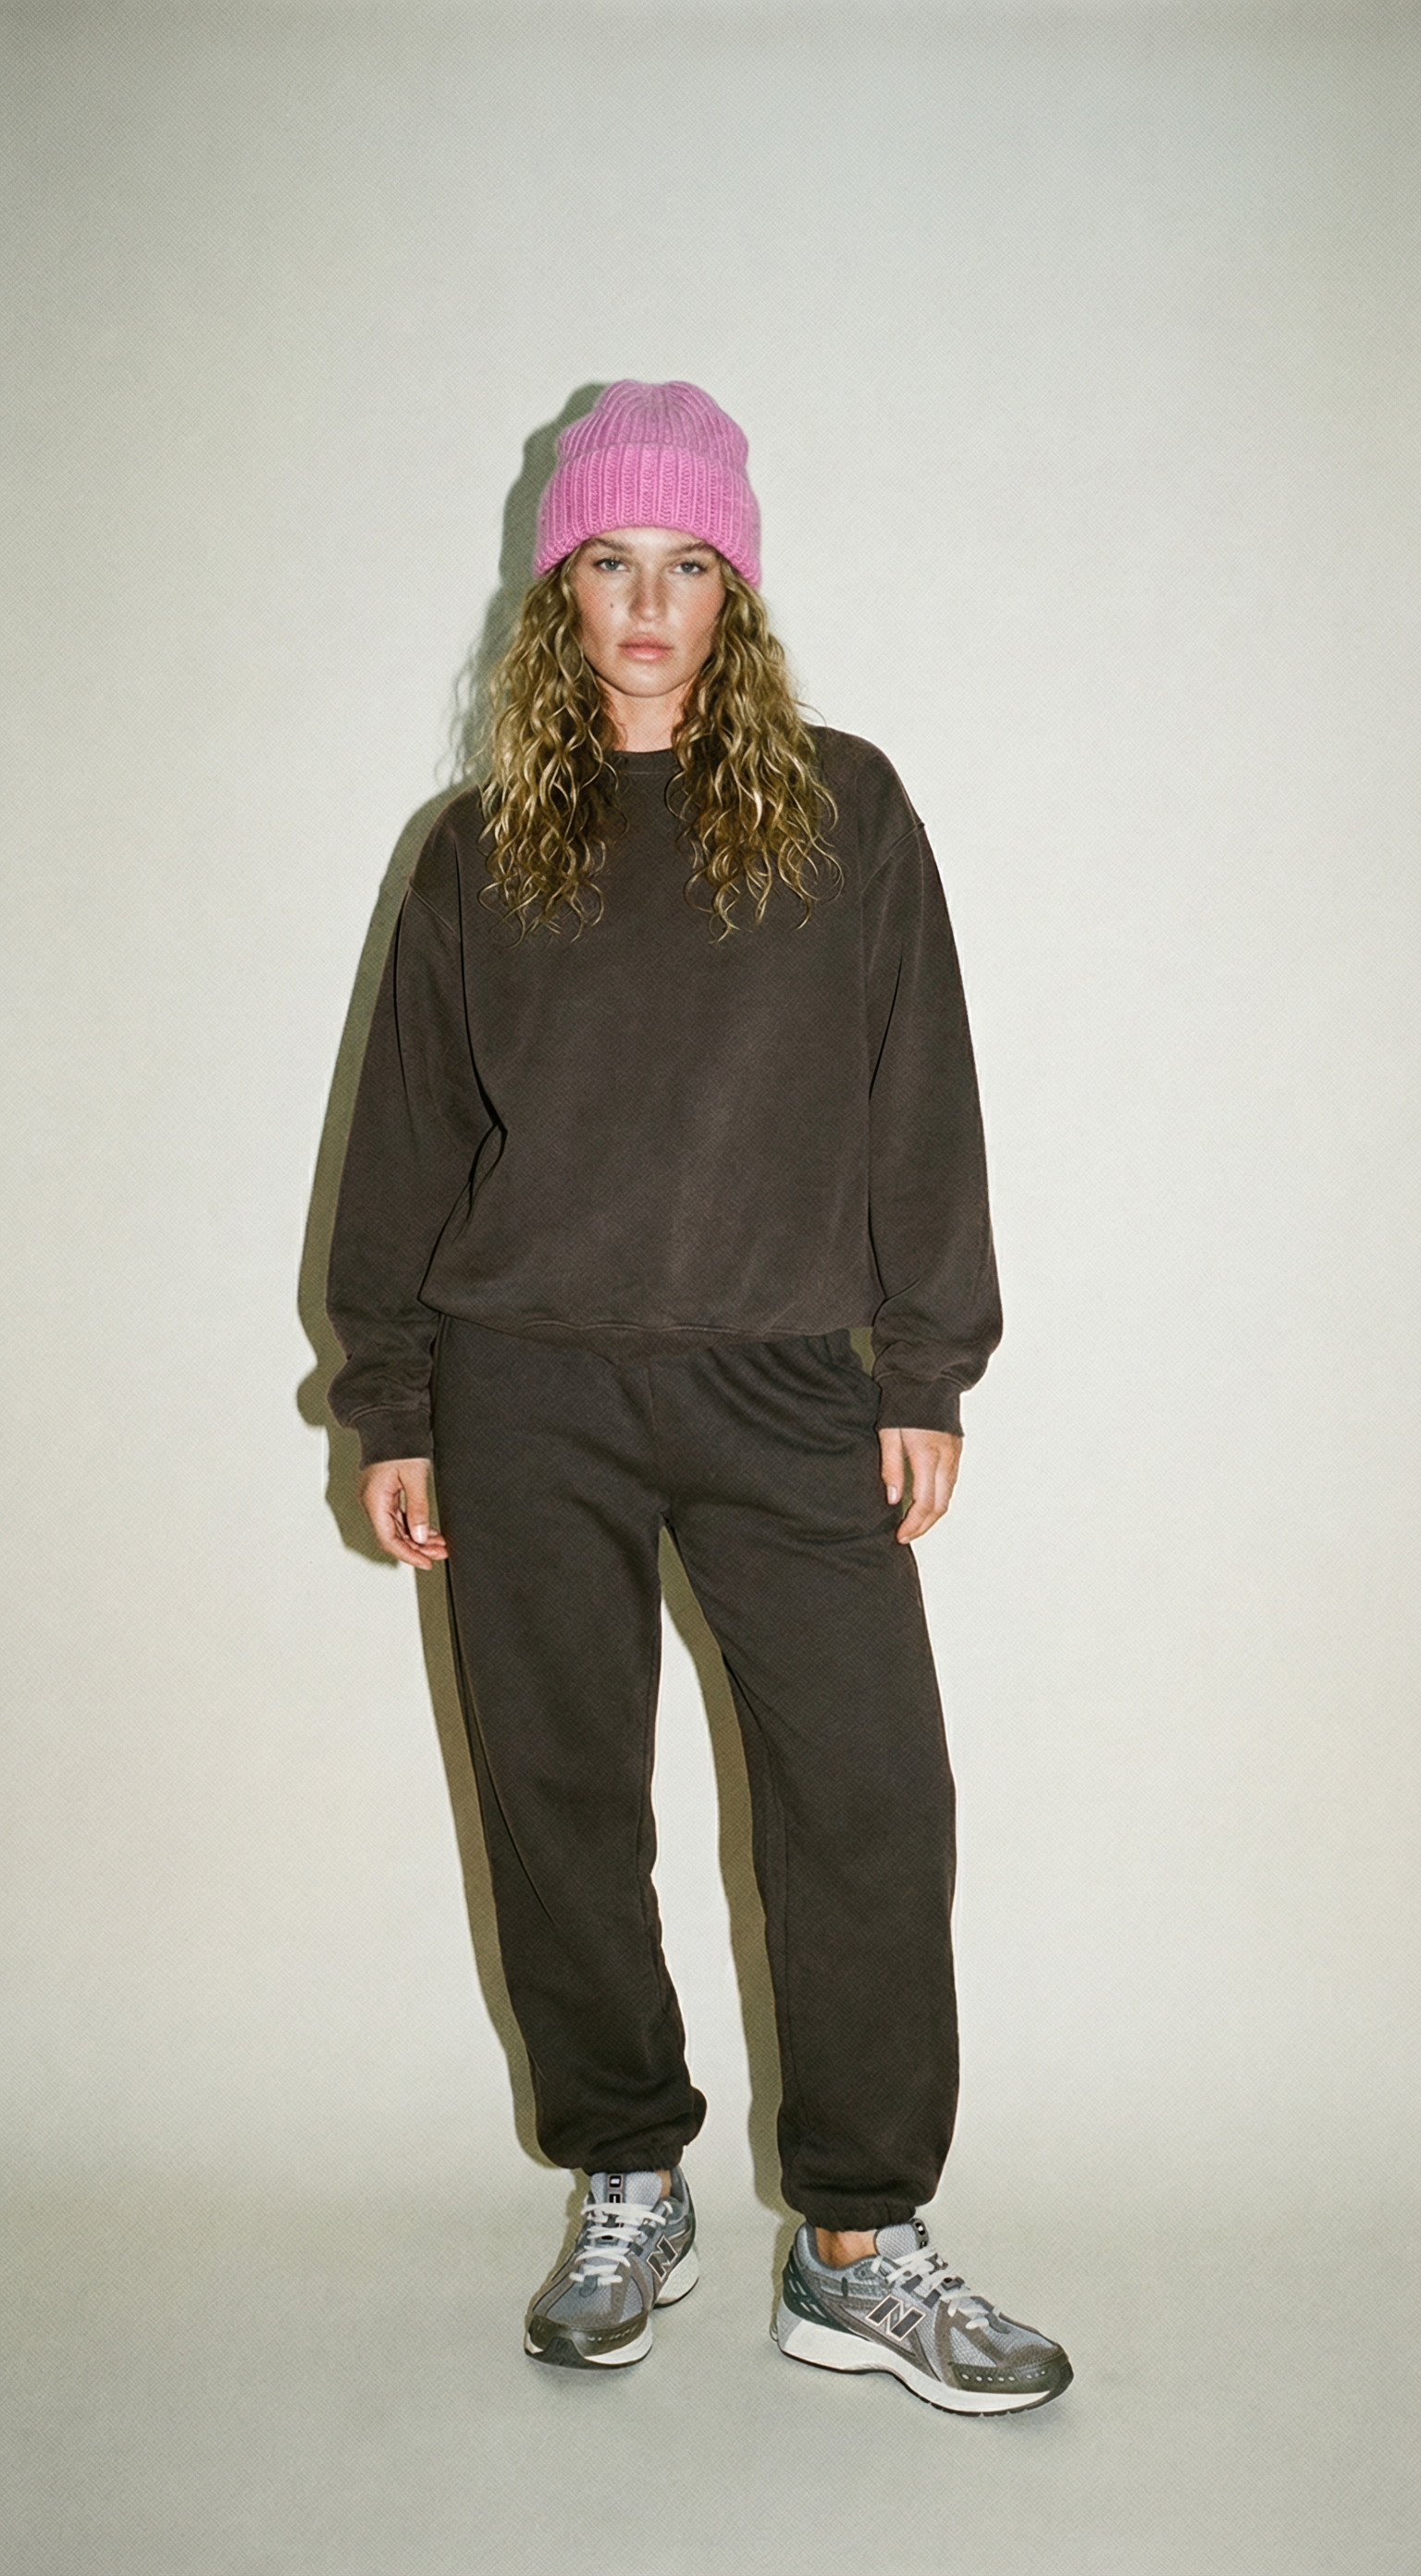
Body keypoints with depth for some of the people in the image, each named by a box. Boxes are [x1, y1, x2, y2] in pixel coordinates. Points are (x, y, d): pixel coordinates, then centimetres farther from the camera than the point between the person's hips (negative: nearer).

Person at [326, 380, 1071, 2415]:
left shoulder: (846, 812, 8)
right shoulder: (478, 849, 10)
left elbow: (919, 1100, 6)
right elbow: (409, 1135, 11)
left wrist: (927, 1372, 0)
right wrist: (392, 1405, 7)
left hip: (784, 1384, -1)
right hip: (524, 1393, 1)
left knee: (872, 1791, -5)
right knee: (561, 1805, 7)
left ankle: (859, 2248, 10)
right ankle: (628, 2193, 26)